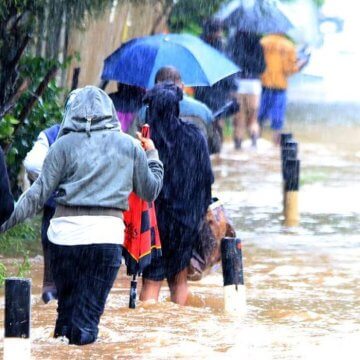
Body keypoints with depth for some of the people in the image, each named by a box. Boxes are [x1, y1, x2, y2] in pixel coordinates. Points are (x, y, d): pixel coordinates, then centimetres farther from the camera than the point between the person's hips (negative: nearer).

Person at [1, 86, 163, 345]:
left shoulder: (65, 144, 3)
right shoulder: (129, 146, 7)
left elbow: (39, 194, 0)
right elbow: (150, 191, 17)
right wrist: (152, 156, 34)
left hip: (65, 234, 0)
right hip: (106, 236, 0)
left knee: (66, 306, 15)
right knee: (88, 315, 3)